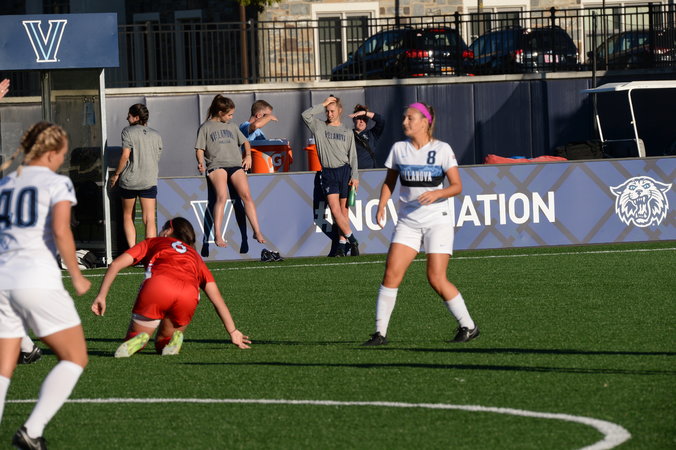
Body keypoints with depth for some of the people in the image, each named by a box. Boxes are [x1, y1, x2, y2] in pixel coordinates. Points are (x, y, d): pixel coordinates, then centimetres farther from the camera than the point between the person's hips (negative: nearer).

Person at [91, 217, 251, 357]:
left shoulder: (153, 242, 31)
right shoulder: (195, 256, 37)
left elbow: (116, 264, 17)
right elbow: (217, 299, 31)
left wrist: (101, 296, 15)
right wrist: (233, 332, 33)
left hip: (157, 286, -2)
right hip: (189, 296, 2)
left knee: (129, 345, 13)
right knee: (161, 346, 24)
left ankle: (138, 340, -21)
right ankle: (175, 338, -9)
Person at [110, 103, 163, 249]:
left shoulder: (128, 132, -4)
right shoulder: (156, 136, 10)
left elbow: (125, 156, -12)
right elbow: (157, 159, 14)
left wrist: (116, 174, -1)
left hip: (129, 180, -3)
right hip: (149, 181, 3)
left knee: (128, 217, 12)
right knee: (150, 219, -2)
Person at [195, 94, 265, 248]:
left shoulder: (231, 127, 26)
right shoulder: (206, 127, 14)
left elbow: (245, 142, 35)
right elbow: (199, 149, 8)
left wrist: (248, 156, 16)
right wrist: (201, 163, -11)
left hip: (236, 164, 4)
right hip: (216, 165, -4)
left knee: (246, 194, -18)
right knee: (222, 196, -27)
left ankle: (257, 232, -17)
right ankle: (218, 236, -29)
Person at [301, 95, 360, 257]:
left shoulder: (348, 132, 10)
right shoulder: (319, 127, 9)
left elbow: (352, 156, 8)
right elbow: (306, 115, -7)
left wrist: (354, 176, -1)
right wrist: (323, 104, -3)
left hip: (344, 171, 0)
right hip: (328, 172, 0)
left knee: (343, 210, 1)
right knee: (335, 210, -10)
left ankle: (342, 243, 6)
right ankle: (351, 239, -2)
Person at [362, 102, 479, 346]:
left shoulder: (442, 149, -5)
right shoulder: (399, 148, 5)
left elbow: (457, 186, -6)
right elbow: (389, 182, 15)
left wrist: (437, 193, -24)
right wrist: (381, 205, -1)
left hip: (437, 220, -4)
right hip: (408, 222, 4)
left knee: (436, 279, -10)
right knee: (391, 273, -11)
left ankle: (468, 326, 7)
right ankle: (380, 332, -6)